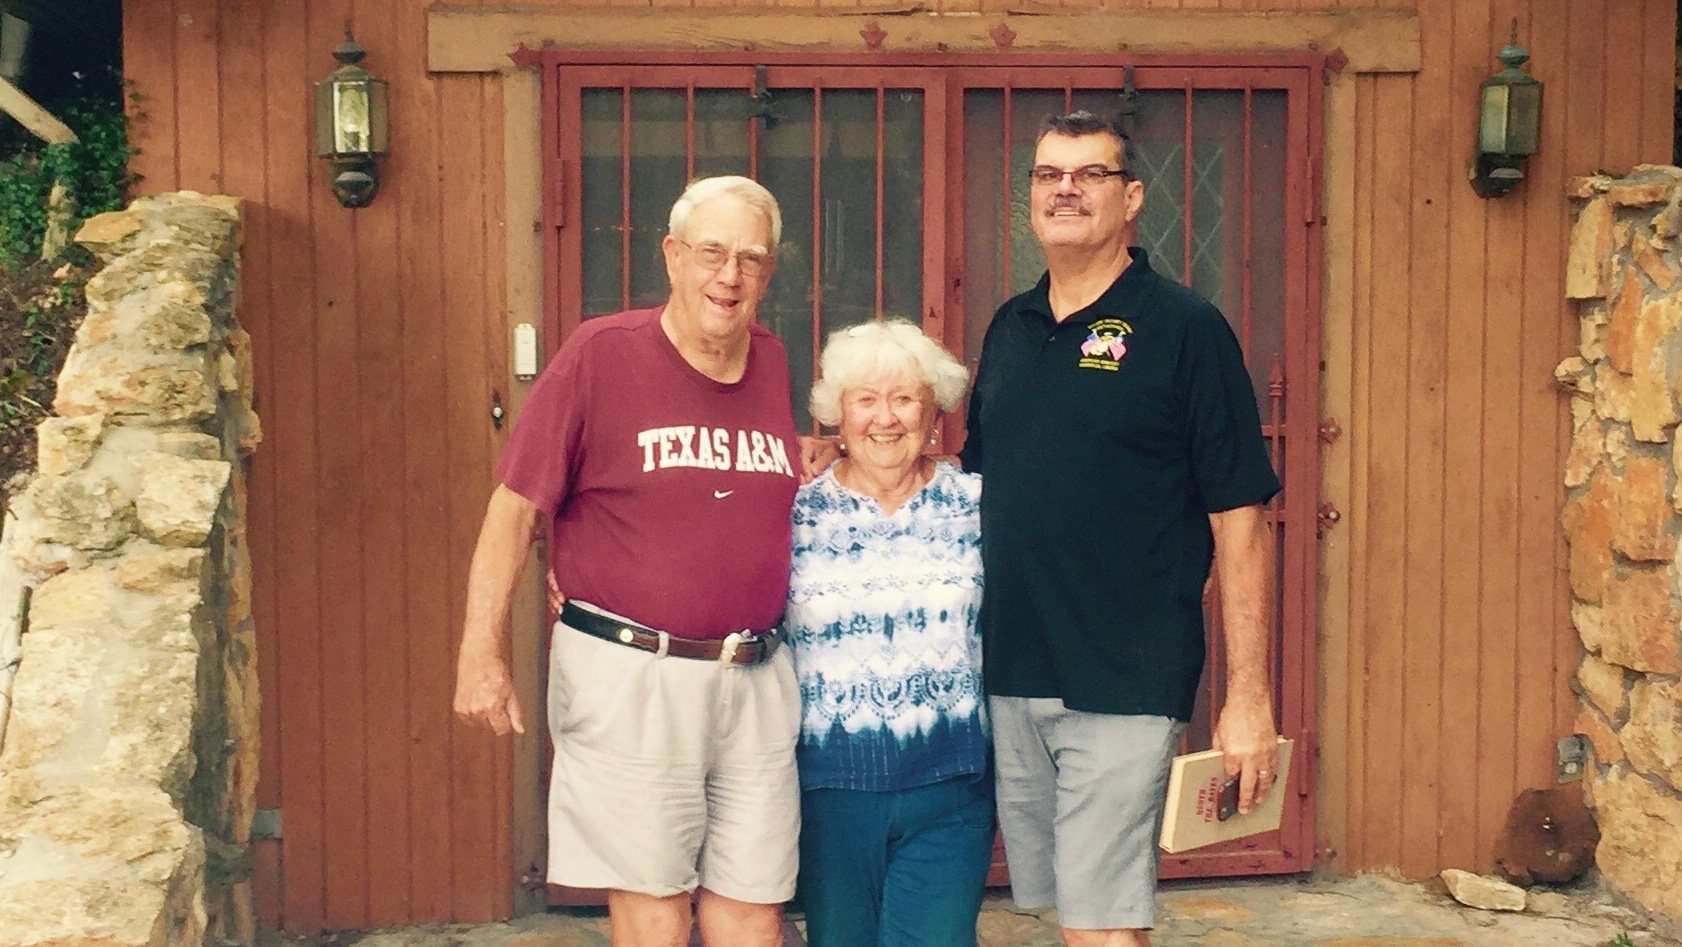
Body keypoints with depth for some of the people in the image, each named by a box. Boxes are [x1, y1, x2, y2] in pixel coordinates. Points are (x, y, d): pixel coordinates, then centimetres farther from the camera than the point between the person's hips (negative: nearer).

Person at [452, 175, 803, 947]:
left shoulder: (774, 364, 8)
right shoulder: (600, 354, -6)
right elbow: (516, 507, -6)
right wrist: (481, 651, -11)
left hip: (754, 678, 4)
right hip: (627, 678, -4)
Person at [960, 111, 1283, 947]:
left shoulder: (1183, 328, -6)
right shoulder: (1009, 329, 11)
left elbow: (1240, 517, -9)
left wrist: (1249, 697, -12)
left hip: (1123, 687, -5)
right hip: (1008, 680, 6)